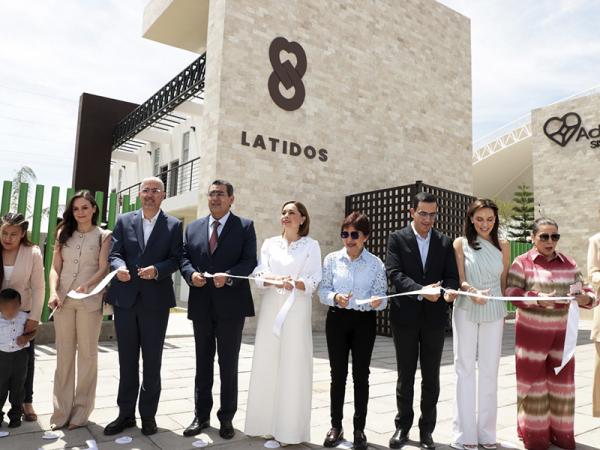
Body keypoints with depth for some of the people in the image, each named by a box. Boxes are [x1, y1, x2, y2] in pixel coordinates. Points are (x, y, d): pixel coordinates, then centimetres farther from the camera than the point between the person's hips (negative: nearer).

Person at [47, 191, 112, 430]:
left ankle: (81, 410, 13)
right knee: (64, 355, 7)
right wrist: (53, 292, -9)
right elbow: (55, 267, 8)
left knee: (87, 355, 3)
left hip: (90, 302, -3)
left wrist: (87, 285, -25)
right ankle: (61, 411, 15)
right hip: (63, 300, 3)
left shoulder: (103, 236, 3)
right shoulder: (63, 233, 13)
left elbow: (103, 269, -6)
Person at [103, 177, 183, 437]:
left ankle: (148, 414, 22)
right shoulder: (124, 221, 9)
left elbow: (175, 259, -3)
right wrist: (119, 267, -20)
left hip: (156, 300, -2)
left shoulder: (174, 225, 3)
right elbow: (114, 253, 2)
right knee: (127, 359, 12)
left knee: (152, 361, 8)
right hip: (125, 298, 2)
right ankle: (125, 413, 25)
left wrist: (156, 269, -21)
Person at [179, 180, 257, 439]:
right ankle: (201, 416, 27)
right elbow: (184, 257, 7)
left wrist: (228, 276, -24)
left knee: (229, 364, 7)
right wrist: (191, 274, -14)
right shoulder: (193, 227, 12)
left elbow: (250, 261, -8)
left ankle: (226, 418, 21)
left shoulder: (245, 226, 0)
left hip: (231, 304, -3)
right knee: (203, 363, 14)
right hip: (201, 305, 3)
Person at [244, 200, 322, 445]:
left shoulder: (311, 245, 3)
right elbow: (259, 274, 2)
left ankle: (291, 429, 9)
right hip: (270, 308, 3)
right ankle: (266, 424, 18)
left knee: (293, 367, -1)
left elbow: (314, 280, -5)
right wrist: (275, 281, -19)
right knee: (266, 365, 5)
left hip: (297, 310, -3)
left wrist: (294, 283, -23)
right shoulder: (269, 243, 12)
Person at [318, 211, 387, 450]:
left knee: (361, 375, 8)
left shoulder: (376, 263, -2)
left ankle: (359, 428, 23)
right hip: (337, 319, 1)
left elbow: (381, 294, -3)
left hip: (364, 321, 0)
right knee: (338, 374, 9)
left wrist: (378, 301, -25)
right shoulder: (332, 259, -1)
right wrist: (335, 298, -20)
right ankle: (336, 426, 24)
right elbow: (322, 291, 0)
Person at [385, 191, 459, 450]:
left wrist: (449, 291, -20)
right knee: (405, 375, 10)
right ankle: (403, 426, 25)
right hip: (405, 316, -2)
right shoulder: (397, 239, -1)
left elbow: (452, 276, 3)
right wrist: (421, 291, -26)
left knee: (431, 377, 10)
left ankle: (426, 429, 25)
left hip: (434, 317, 2)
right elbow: (394, 273, -12)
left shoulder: (445, 242, 7)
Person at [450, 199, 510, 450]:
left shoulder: (503, 246, 6)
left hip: (493, 312, 2)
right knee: (465, 370, 3)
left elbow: (503, 281, 11)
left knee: (489, 371, 7)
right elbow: (460, 279, -6)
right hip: (466, 311, -2)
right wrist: (473, 292, -26)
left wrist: (503, 311, 12)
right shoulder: (460, 244, -2)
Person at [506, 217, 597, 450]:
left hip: (561, 332, 4)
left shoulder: (569, 263, 6)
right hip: (531, 332, -4)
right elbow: (511, 291, -13)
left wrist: (587, 297, -17)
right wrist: (536, 298, -28)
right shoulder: (522, 262, -6)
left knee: (562, 382, 11)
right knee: (533, 382, 5)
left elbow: (583, 290, 5)